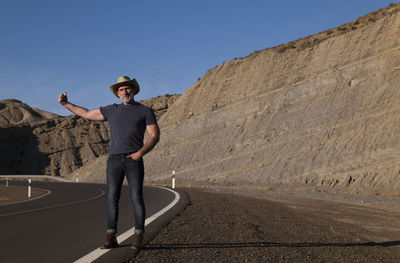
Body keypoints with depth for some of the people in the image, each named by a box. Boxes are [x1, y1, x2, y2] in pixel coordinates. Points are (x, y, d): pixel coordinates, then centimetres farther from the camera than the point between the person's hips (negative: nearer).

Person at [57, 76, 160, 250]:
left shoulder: (145, 111, 6)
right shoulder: (111, 111, 15)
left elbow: (155, 136, 0)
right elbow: (87, 114, 23)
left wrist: (141, 152, -14)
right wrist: (66, 104, 19)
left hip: (134, 160, -3)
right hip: (114, 159, 3)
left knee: (136, 198, -5)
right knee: (112, 198, -1)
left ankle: (138, 238, 1)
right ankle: (111, 238, 2)